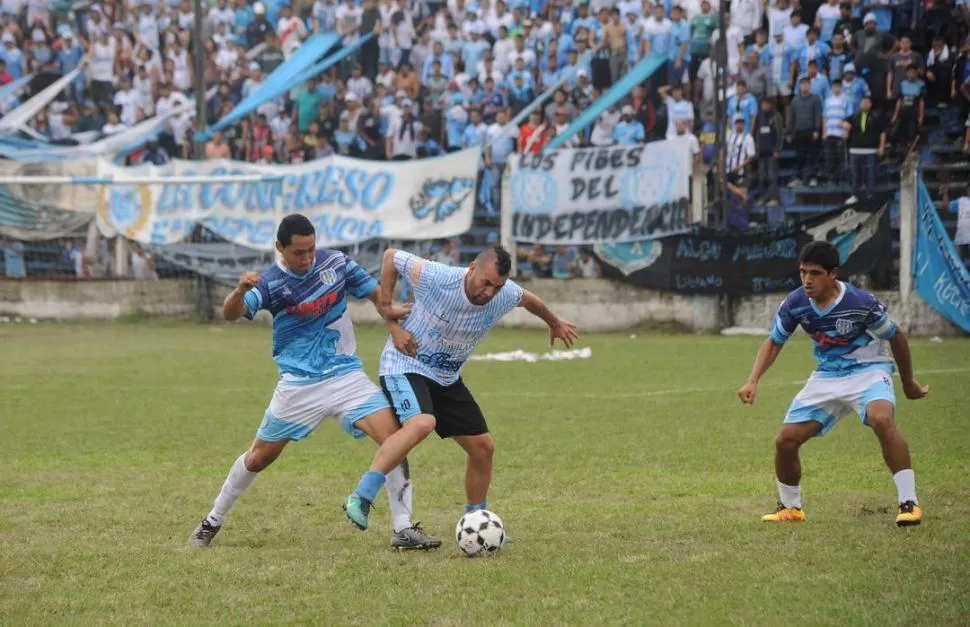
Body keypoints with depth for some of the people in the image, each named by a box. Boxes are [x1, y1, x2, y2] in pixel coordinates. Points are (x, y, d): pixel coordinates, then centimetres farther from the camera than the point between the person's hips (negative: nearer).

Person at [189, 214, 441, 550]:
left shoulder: (335, 262, -3)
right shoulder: (270, 283, -12)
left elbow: (371, 290, 12)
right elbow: (232, 313, -27)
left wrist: (388, 310, -9)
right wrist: (241, 290, -49)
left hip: (347, 375, 2)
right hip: (299, 384, -2)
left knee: (394, 436, -15)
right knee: (259, 456, 7)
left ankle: (403, 530, -9)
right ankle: (212, 521, 29)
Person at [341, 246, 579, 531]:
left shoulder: (506, 295, -11)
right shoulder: (436, 278, -26)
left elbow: (528, 299, 14)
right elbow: (391, 256, -11)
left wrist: (555, 323, 35)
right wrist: (392, 323, -14)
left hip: (447, 378, 7)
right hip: (405, 365, -7)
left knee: (483, 447, 6)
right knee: (421, 423, -36)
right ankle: (360, 499, -38)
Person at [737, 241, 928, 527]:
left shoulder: (861, 303, -23)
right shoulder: (795, 304, -13)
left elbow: (896, 337, -7)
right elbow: (774, 342, 4)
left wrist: (909, 383, 5)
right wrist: (753, 381, -11)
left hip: (868, 370, -5)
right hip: (827, 376, 5)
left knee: (882, 419, -35)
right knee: (785, 440, -3)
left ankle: (909, 503, -29)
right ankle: (790, 508, 24)